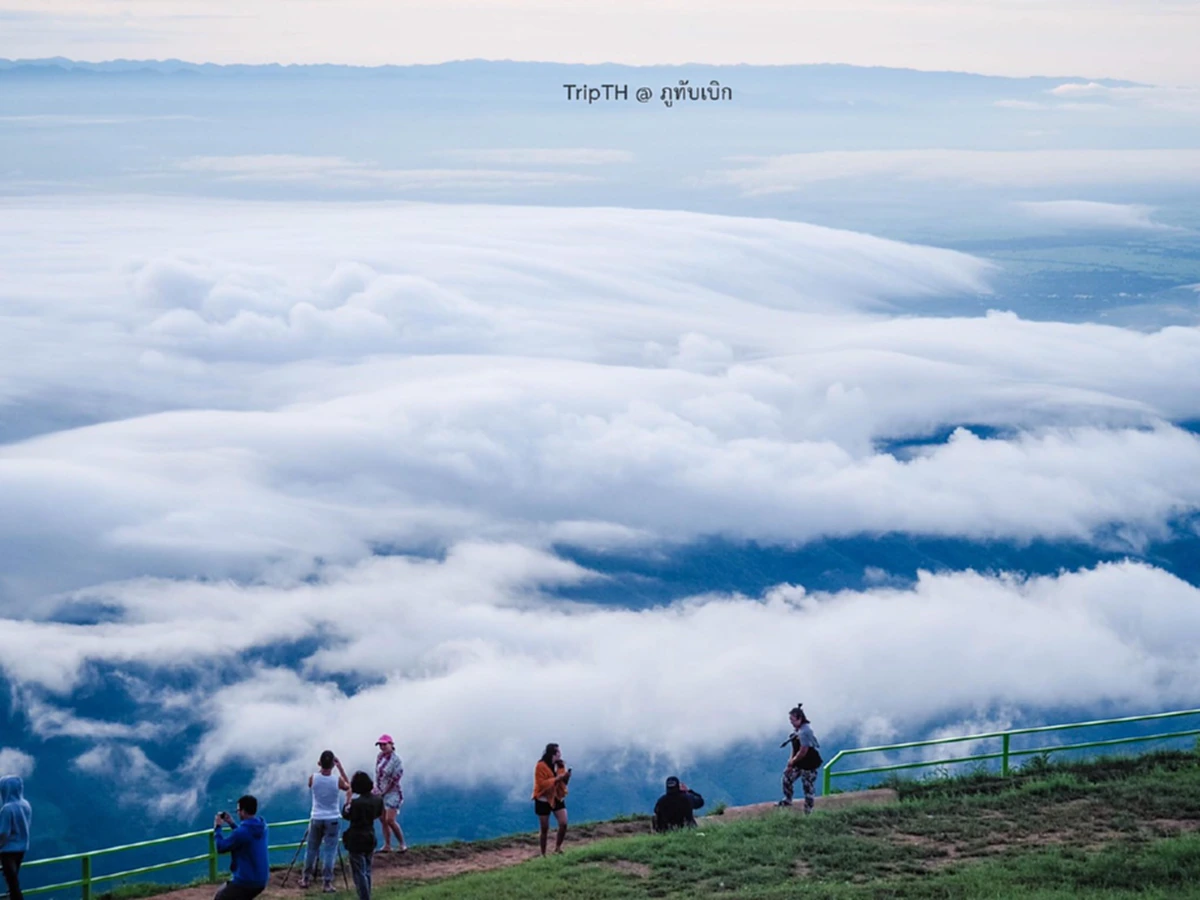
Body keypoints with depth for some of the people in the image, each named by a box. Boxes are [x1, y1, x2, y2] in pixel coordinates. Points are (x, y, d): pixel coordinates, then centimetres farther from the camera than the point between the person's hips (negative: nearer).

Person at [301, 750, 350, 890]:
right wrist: (341, 768, 5)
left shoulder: (313, 778, -11)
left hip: (316, 818, 2)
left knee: (311, 849, 16)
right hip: (332, 819, -2)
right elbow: (348, 787, 9)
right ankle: (327, 882, -2)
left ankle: (306, 879, 25)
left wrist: (320, 768, 7)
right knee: (329, 851, 2)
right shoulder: (337, 780, -14)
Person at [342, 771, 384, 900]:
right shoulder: (378, 800, -5)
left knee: (359, 873, 1)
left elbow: (345, 815, -7)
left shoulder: (356, 802, -23)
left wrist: (348, 800, -1)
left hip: (356, 841, -7)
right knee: (367, 871, 19)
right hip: (370, 838, 7)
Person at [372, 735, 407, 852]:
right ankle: (387, 846, 15)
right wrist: (376, 788, 4)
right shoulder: (380, 756, 6)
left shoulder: (396, 760, -15)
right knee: (383, 820, 8)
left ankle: (402, 844, -2)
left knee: (390, 820, -14)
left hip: (392, 793, -7)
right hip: (380, 793, 7)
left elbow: (395, 780, -15)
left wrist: (383, 792, -12)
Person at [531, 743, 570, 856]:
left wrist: (565, 778, -13)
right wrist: (556, 779, -27)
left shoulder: (560, 764, 4)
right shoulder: (541, 766, -15)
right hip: (543, 800, -5)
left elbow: (562, 782, 10)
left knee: (563, 824, -12)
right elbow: (542, 783, -21)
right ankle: (543, 854, 13)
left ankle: (557, 848, 5)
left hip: (557, 798, 5)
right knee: (545, 829, 1)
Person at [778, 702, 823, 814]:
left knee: (808, 787, 3)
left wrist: (793, 761, -14)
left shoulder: (805, 732, -28)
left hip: (809, 763, -10)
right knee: (787, 777, 19)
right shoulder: (797, 729, 2)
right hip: (799, 762, 10)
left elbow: (803, 751, -25)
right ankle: (787, 800, 38)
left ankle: (808, 810, 14)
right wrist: (791, 759, 3)